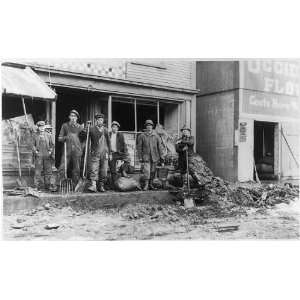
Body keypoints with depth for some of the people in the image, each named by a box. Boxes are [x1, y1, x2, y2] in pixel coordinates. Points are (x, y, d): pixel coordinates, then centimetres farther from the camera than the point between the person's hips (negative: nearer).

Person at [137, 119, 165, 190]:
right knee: (146, 171, -12)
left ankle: (151, 184, 20)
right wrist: (140, 157, -2)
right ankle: (146, 185, -5)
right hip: (146, 157, -2)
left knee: (153, 171, 7)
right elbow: (139, 147, 3)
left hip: (154, 157, 2)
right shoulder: (142, 136, 3)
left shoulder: (156, 136, 7)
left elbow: (160, 147, 6)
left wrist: (161, 156, -1)